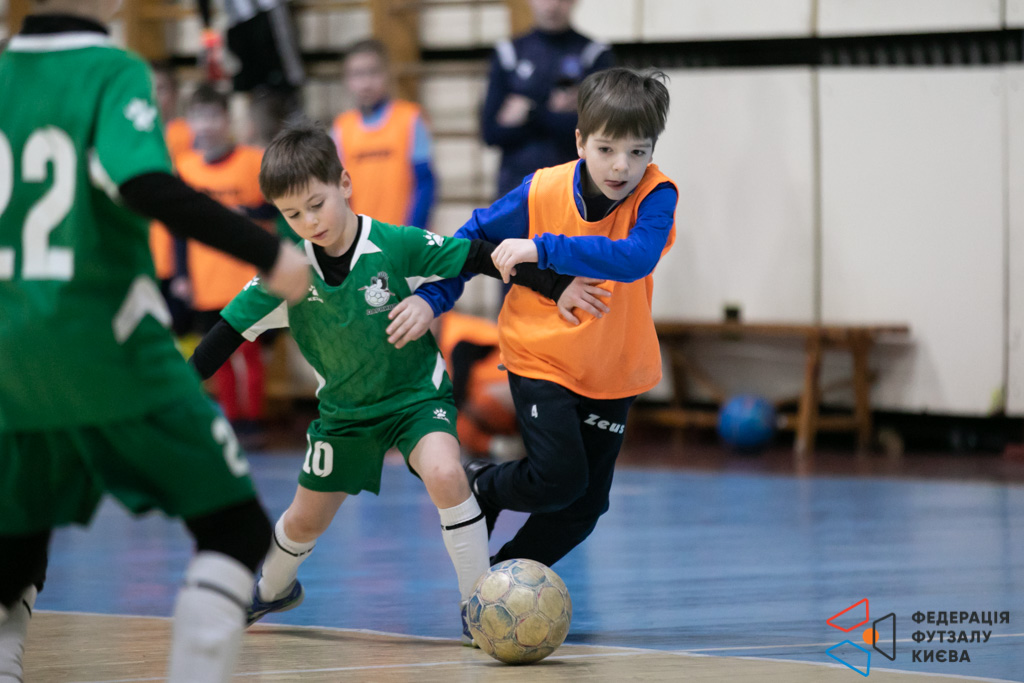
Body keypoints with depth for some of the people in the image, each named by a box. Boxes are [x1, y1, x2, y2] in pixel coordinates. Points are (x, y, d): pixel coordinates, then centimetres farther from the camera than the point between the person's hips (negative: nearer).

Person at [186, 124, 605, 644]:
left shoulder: (398, 246, -23)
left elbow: (479, 257, -17)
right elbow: (232, 328, -7)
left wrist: (557, 288, -18)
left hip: (416, 395, -3)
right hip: (345, 407, 3)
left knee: (444, 474, -31)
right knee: (305, 521, 15)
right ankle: (272, 588, 50)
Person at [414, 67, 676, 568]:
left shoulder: (655, 197, -19)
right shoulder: (543, 193, -15)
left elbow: (636, 257, -39)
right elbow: (476, 235, 1)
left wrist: (543, 249, -40)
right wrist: (431, 298, -10)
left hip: (613, 372, 2)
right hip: (541, 358, -2)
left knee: (586, 504, 6)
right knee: (559, 478, -15)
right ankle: (478, 488, 16)